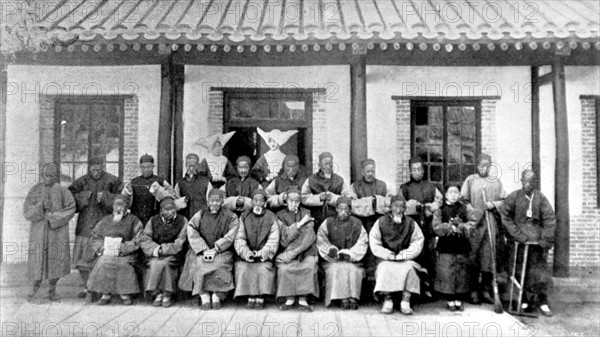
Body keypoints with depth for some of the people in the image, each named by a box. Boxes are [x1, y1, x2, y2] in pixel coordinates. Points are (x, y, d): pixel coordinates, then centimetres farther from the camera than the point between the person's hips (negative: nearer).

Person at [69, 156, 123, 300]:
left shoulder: (112, 181, 0)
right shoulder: (81, 182, 9)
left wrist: (105, 197, -18)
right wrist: (82, 196, -14)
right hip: (84, 225, 4)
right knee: (81, 256, 7)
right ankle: (86, 287, 23)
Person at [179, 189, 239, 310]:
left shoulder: (230, 217, 7)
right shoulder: (200, 215, 12)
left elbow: (229, 237, -4)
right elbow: (192, 233, -1)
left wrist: (215, 250, -16)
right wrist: (204, 250, -14)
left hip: (221, 251, -1)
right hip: (200, 251, 1)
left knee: (220, 265, -31)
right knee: (199, 265, -29)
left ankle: (216, 296, -20)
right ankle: (204, 296, -20)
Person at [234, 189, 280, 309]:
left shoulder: (272, 218, 3)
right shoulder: (244, 217, 8)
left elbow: (273, 241, -3)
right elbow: (239, 239, 2)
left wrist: (261, 253, -17)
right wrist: (246, 252, -15)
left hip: (264, 256, -2)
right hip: (246, 255, 2)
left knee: (264, 269, -26)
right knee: (243, 268, -23)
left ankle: (260, 298, -11)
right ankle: (250, 298, -10)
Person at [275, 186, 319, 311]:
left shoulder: (306, 213, 11)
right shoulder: (280, 215, 9)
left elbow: (309, 235, -1)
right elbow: (285, 236, -4)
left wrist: (294, 251, -12)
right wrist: (300, 224, -12)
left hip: (306, 251, 1)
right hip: (287, 251, 0)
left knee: (309, 266, -29)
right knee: (284, 268, -30)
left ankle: (303, 299, -19)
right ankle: (289, 298, -14)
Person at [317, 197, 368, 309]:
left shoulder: (356, 224, 9)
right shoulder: (328, 223, 9)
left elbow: (362, 243, 1)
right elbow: (321, 241, 0)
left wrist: (349, 254, -14)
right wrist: (331, 250, -19)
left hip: (352, 260, 0)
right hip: (332, 260, 0)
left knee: (353, 270, -29)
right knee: (338, 269, -30)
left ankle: (353, 298, -25)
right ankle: (343, 298, -27)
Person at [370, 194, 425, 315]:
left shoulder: (411, 223, 7)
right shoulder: (381, 222, 3)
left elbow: (418, 242, 2)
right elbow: (374, 244, -1)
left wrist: (404, 255, -11)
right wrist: (388, 255, -13)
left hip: (406, 259, 1)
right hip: (386, 259, -1)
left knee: (409, 269, -29)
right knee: (386, 269, -30)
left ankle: (405, 301, -22)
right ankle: (387, 300, -20)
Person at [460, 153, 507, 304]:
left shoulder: (496, 182, 14)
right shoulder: (470, 180, 9)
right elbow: (463, 201, 4)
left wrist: (494, 204, -6)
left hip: (491, 223, 2)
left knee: (489, 256, 0)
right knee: (473, 257, -2)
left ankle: (486, 289, 9)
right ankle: (474, 290, 5)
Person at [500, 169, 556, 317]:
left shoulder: (540, 197, 1)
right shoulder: (514, 197, 0)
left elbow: (550, 219, 0)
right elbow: (505, 216, 1)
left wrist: (546, 239, -7)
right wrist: (518, 234, -6)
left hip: (538, 241, 0)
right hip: (521, 240, 0)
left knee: (541, 270, -1)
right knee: (524, 271, 2)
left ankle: (542, 302, 12)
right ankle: (528, 300, 13)